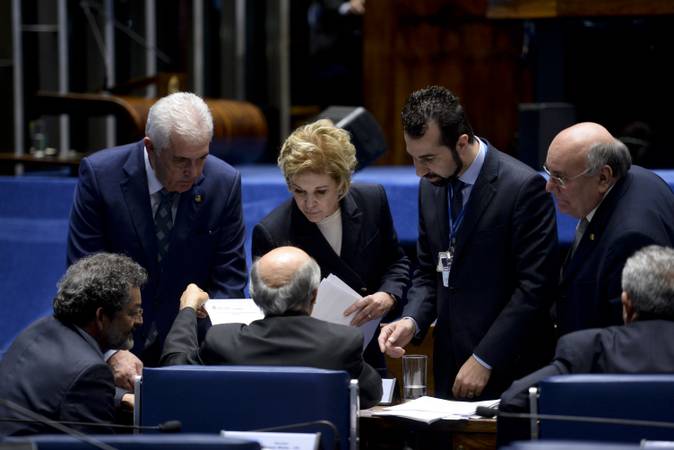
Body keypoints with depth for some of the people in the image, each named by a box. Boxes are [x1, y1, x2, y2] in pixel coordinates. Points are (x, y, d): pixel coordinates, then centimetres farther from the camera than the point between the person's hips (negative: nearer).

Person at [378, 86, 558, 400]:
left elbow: (534, 286, -16)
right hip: (450, 368, 6)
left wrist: (484, 359, -17)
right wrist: (411, 321, -4)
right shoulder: (431, 186, 8)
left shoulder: (523, 187, -15)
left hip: (508, 371, -6)